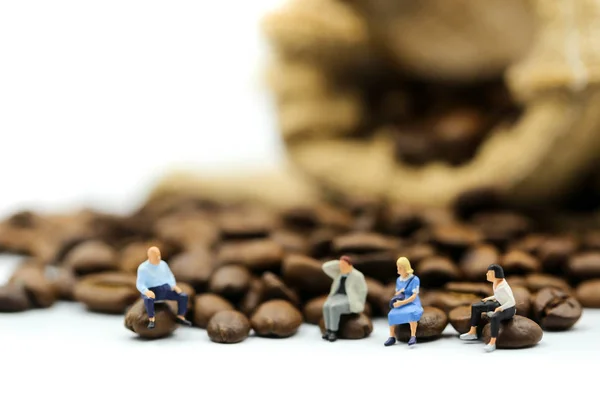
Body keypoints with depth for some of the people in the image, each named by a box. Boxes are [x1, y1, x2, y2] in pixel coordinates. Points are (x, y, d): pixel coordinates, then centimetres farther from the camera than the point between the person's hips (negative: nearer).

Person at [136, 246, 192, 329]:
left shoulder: (163, 264, 6)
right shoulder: (143, 268, -10)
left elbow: (169, 277, 12)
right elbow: (140, 285, -16)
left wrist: (174, 286, -8)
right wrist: (146, 292, -36)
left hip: (165, 289, 5)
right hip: (152, 292, -5)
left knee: (183, 296, -14)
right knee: (149, 299, -40)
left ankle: (180, 318, -2)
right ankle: (151, 320, -30)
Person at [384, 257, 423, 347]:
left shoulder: (415, 279, -9)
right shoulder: (399, 280, 11)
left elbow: (414, 296, -15)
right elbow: (396, 294, 19)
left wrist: (401, 303, -25)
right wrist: (399, 292, -6)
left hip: (413, 304, -5)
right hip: (401, 305, 5)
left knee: (411, 313, -40)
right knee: (391, 315, -25)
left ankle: (413, 337, -36)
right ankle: (392, 337, -18)